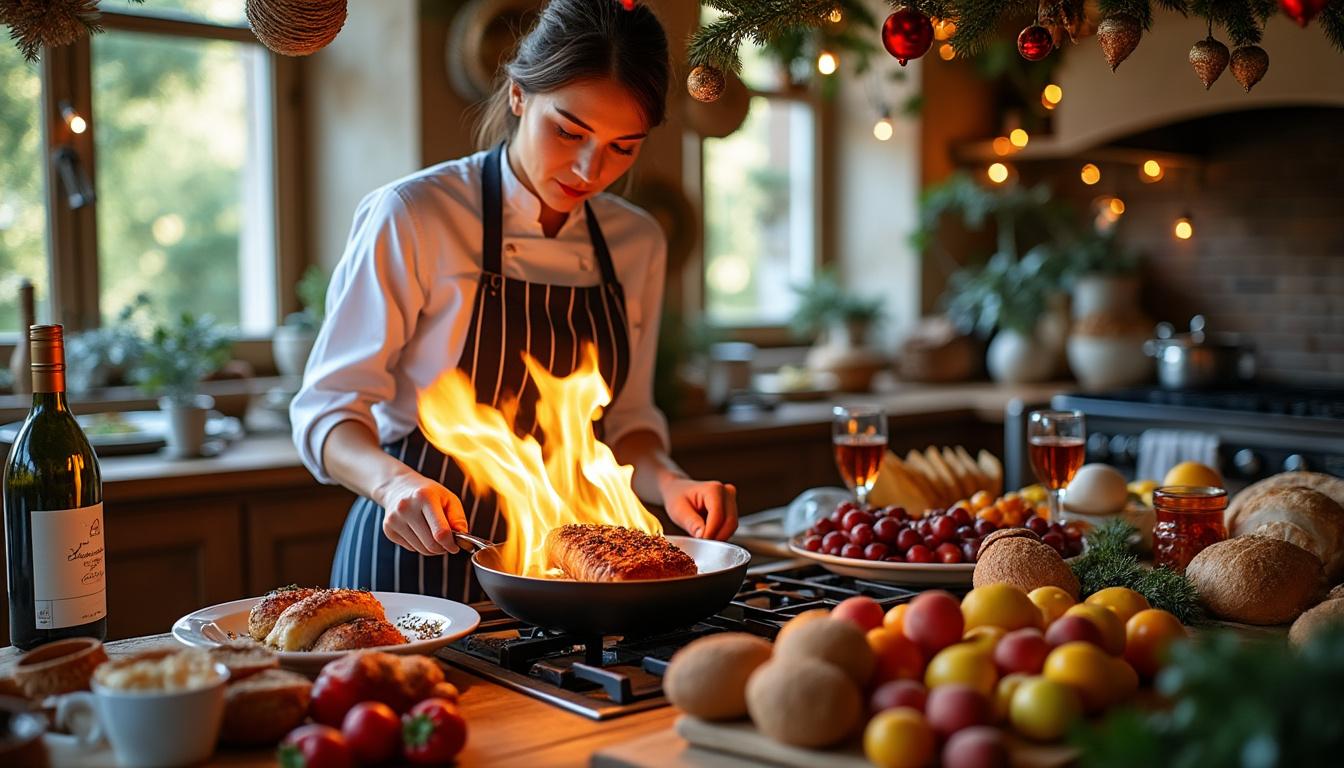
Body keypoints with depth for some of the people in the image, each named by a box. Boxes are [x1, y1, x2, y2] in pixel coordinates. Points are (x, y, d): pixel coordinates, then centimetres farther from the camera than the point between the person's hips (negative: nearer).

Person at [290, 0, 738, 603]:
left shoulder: (638, 242, 2)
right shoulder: (412, 216, -14)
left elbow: (623, 423, 10)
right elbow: (327, 409, -12)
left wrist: (666, 482, -11)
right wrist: (395, 482, -32)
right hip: (421, 548, -4)